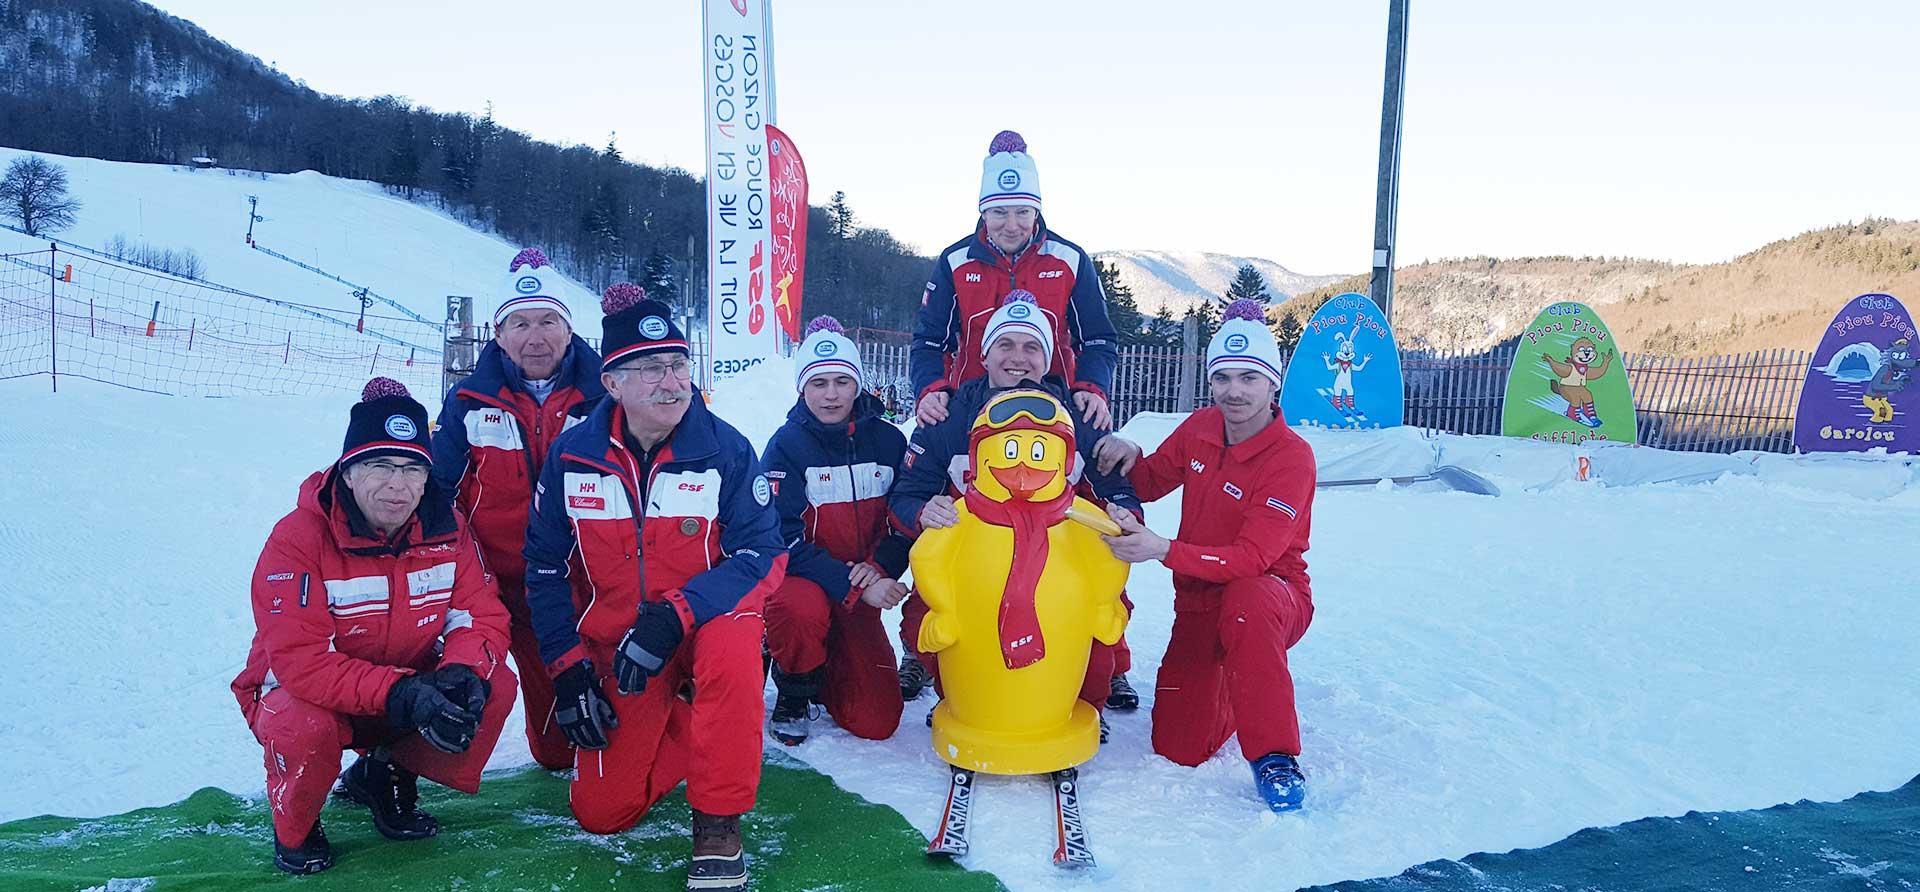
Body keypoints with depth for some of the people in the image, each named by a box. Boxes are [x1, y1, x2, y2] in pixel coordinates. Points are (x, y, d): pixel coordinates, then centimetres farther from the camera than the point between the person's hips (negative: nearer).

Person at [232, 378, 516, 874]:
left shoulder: (447, 531, -10)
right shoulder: (299, 538, -24)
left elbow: (483, 616, -10)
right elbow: (300, 659, -31)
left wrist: (461, 673, -34)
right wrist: (402, 695, -42)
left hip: (412, 689, 4)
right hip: (302, 692, -4)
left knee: (494, 687, -18)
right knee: (305, 729, -37)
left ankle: (386, 777, 7)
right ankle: (294, 829, -1)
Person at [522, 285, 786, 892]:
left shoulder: (725, 450, -13)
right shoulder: (571, 456, -7)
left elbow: (761, 555, -17)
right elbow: (545, 567, 1)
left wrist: (675, 616, -30)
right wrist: (567, 668, -5)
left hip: (708, 625, -2)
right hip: (614, 645, 2)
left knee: (732, 644, -39)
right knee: (600, 813, -3)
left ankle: (718, 822, -19)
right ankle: (680, 727, 27)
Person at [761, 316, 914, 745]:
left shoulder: (888, 441, -1)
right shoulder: (787, 445, -11)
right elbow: (785, 539, -17)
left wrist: (878, 570, -18)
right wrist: (854, 586, -26)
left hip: (861, 593, 3)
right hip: (799, 580, -3)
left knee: (877, 722, -7)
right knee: (799, 607, -41)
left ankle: (823, 669, 25)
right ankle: (792, 696, -8)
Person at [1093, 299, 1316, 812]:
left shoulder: (1291, 457, -19)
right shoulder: (1201, 428, -2)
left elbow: (1251, 559, -28)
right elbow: (1152, 483, 13)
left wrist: (1164, 551, -40)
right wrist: (1129, 459, -11)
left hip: (1273, 594, -5)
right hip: (1200, 602, 5)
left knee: (1247, 599, -43)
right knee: (1178, 748, -5)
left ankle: (1275, 756, -27)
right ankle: (1231, 689, 30)